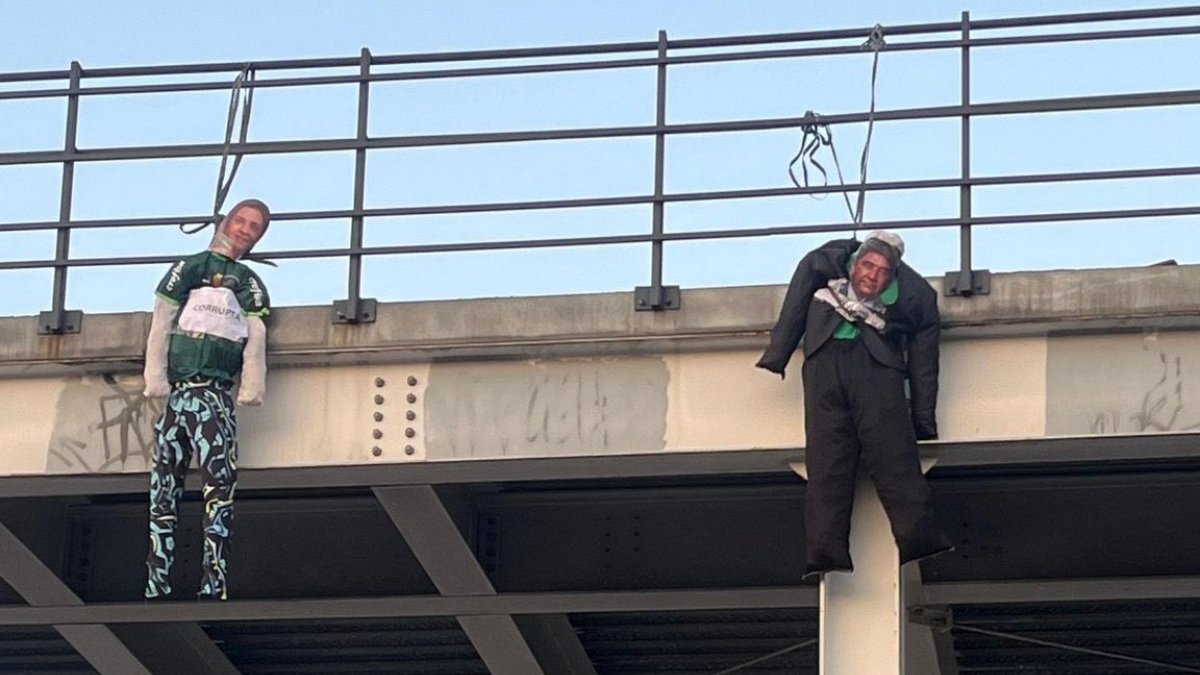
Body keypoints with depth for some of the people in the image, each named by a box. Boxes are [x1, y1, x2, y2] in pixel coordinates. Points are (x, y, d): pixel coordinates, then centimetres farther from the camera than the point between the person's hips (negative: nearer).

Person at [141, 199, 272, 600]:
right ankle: (156, 583, 2)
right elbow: (161, 324, 7)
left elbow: (255, 338, 6)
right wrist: (156, 379, -3)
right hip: (177, 387, 0)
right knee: (164, 486, 0)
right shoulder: (189, 269, 14)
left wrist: (252, 388, -9)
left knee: (220, 481, -15)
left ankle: (214, 582, -21)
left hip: (217, 390, 0)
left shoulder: (251, 286, 18)